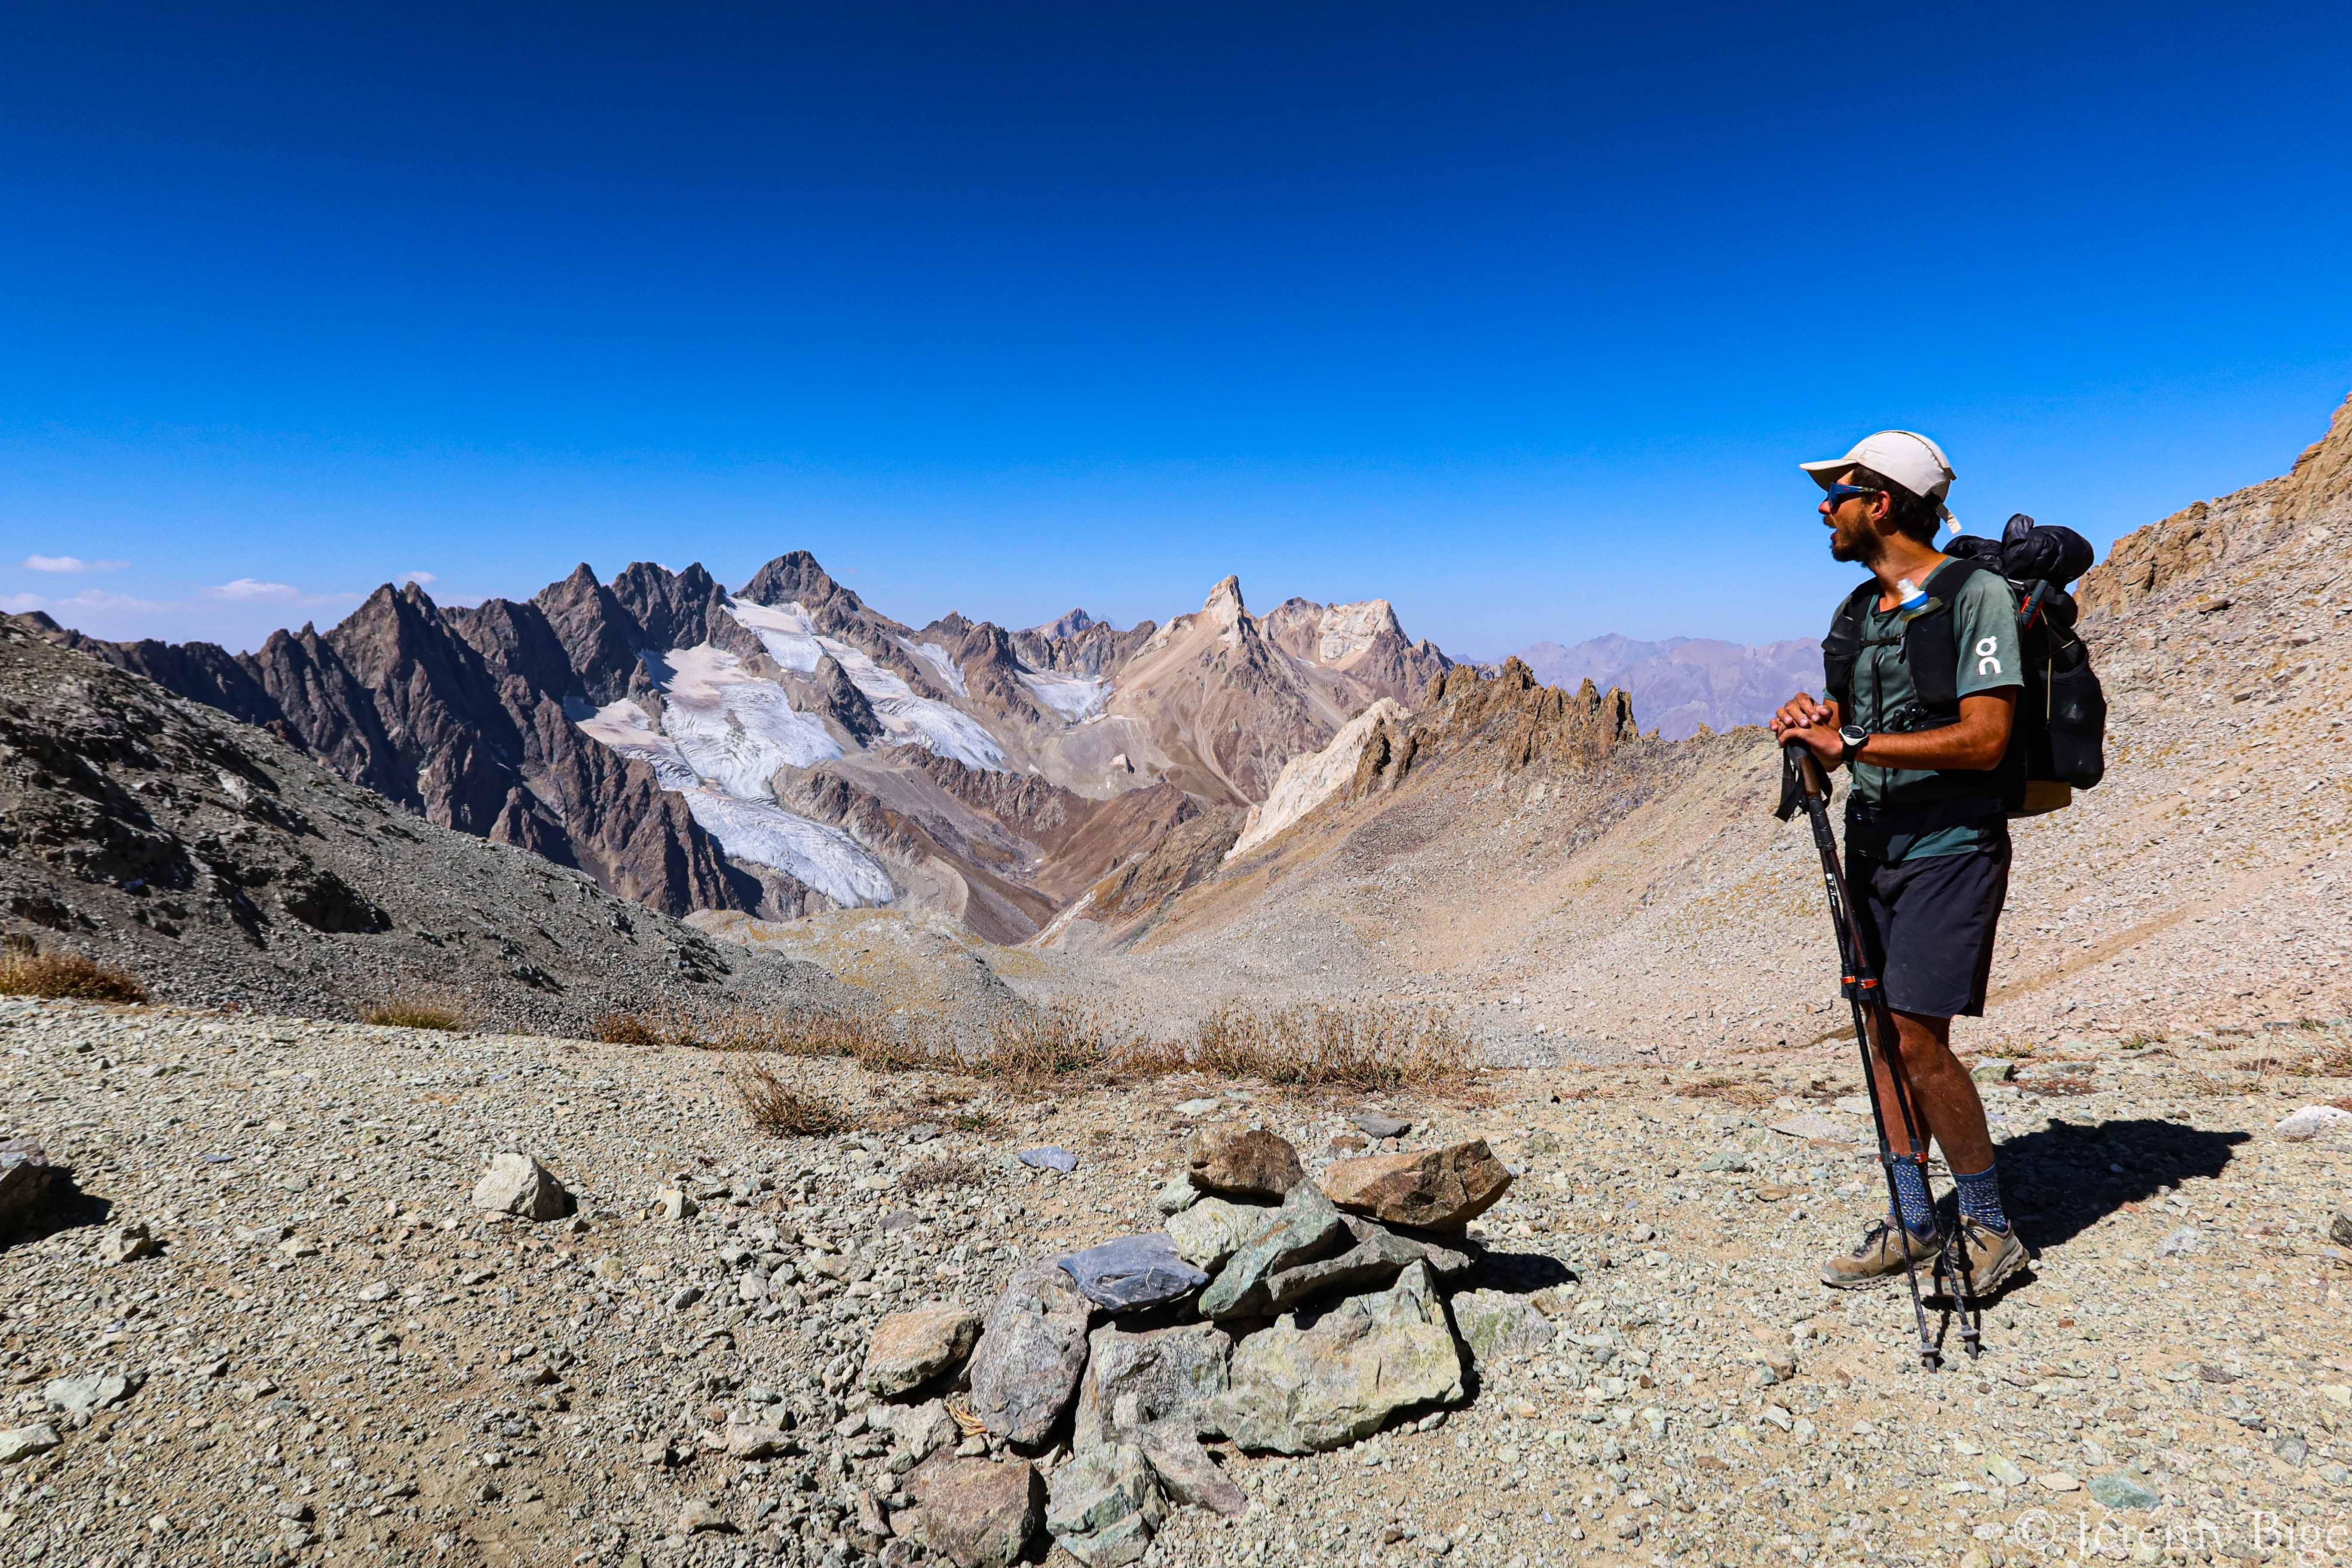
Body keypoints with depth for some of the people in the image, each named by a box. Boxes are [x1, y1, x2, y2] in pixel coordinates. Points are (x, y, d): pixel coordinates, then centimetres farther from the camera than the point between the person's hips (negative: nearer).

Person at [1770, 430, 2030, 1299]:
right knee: (1884, 1032, 9)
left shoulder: (1978, 594, -11)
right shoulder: (1856, 611, 12)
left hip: (1951, 847, -7)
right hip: (1874, 844, 7)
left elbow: (1983, 740, -20)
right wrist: (1808, 728, -7)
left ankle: (1990, 1229, 8)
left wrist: (1852, 743, -22)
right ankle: (1914, 1222, 21)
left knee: (1919, 1037, -11)